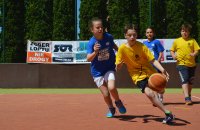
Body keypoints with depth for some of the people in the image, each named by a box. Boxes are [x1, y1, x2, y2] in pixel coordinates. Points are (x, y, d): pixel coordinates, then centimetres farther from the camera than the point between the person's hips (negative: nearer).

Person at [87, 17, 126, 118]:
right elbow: (88, 59, -29)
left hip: (109, 68, 1)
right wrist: (95, 52, -45)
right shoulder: (91, 43, -18)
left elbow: (114, 45, 14)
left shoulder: (108, 37, -9)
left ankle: (118, 102, 8)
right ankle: (111, 108, 32)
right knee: (106, 94, 0)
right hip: (97, 72, -1)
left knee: (111, 88, -24)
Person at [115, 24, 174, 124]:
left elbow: (152, 60, -15)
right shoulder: (122, 48, -13)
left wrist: (162, 69, -31)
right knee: (149, 93, -24)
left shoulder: (141, 46, -12)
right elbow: (117, 68, -10)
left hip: (150, 72, 2)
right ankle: (167, 113, -13)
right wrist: (119, 64, -34)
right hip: (137, 75, -2)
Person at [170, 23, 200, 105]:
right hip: (181, 64, -2)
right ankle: (187, 98, -22)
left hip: (192, 64, 3)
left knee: (190, 82, 14)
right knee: (185, 80, -17)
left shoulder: (192, 41, 5)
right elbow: (172, 50, 13)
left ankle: (189, 96, 34)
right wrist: (173, 55, -7)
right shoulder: (176, 41, 5)